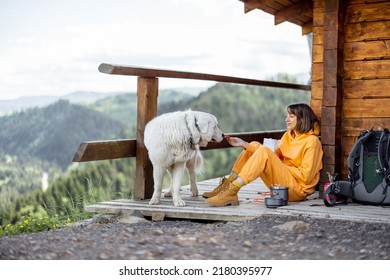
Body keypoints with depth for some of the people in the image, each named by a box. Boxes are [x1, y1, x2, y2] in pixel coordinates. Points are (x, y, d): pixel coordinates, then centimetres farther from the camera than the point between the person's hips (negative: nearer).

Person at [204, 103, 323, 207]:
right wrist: (244, 144, -3)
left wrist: (282, 164, -9)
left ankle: (232, 192, -30)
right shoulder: (287, 136, 14)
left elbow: (305, 175, -15)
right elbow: (273, 159, 2)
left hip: (298, 189, -8)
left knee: (264, 151, -25)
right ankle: (228, 185, -11)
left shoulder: (311, 141, -9)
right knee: (254, 145, 2)